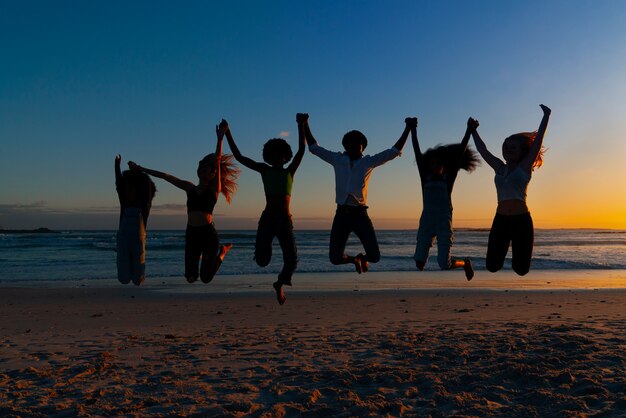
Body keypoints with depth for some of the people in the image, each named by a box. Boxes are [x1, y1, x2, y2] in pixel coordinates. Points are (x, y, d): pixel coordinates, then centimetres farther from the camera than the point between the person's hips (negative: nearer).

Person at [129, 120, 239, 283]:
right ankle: (199, 256, 39)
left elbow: (217, 160, -12)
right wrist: (140, 168, 17)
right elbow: (165, 176, 14)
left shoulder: (214, 189, 0)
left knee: (206, 278, 0)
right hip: (191, 235, 4)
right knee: (191, 278, 5)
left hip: (208, 234, -4)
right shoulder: (190, 188, 11)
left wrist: (220, 138, -20)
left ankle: (222, 252, 28)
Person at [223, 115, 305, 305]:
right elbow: (239, 157, 8)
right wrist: (228, 135, 3)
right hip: (267, 220, -1)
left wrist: (300, 125, -10)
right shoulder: (264, 170, 10)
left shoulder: (290, 171, 11)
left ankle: (279, 284, 24)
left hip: (285, 221, 1)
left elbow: (301, 150, -1)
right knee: (262, 261, -17)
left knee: (292, 260, -8)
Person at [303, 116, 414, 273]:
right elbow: (314, 147, 15)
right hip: (341, 214, 1)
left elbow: (394, 151, 8)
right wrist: (305, 126, 10)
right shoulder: (337, 160, 10)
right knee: (335, 258, -1)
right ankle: (354, 259, 35)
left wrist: (408, 128, 5)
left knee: (374, 257, -7)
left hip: (360, 214, 0)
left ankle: (362, 257, 32)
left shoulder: (369, 162, 8)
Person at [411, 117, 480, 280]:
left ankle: (465, 263, 26)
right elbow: (417, 152, 6)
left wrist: (469, 130, -6)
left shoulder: (448, 178, 3)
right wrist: (413, 130, 4)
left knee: (445, 264, -6)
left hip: (444, 222, -2)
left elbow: (460, 152, -2)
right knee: (419, 261, -8)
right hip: (426, 222, 2)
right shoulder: (425, 178, 8)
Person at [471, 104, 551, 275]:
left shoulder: (525, 167, 3)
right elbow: (482, 149, 19)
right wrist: (473, 131, 24)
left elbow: (537, 141, -1)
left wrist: (546, 117, -3)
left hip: (521, 220, -3)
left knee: (521, 269, -1)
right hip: (500, 220, 3)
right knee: (492, 266, 0)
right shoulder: (499, 168, 12)